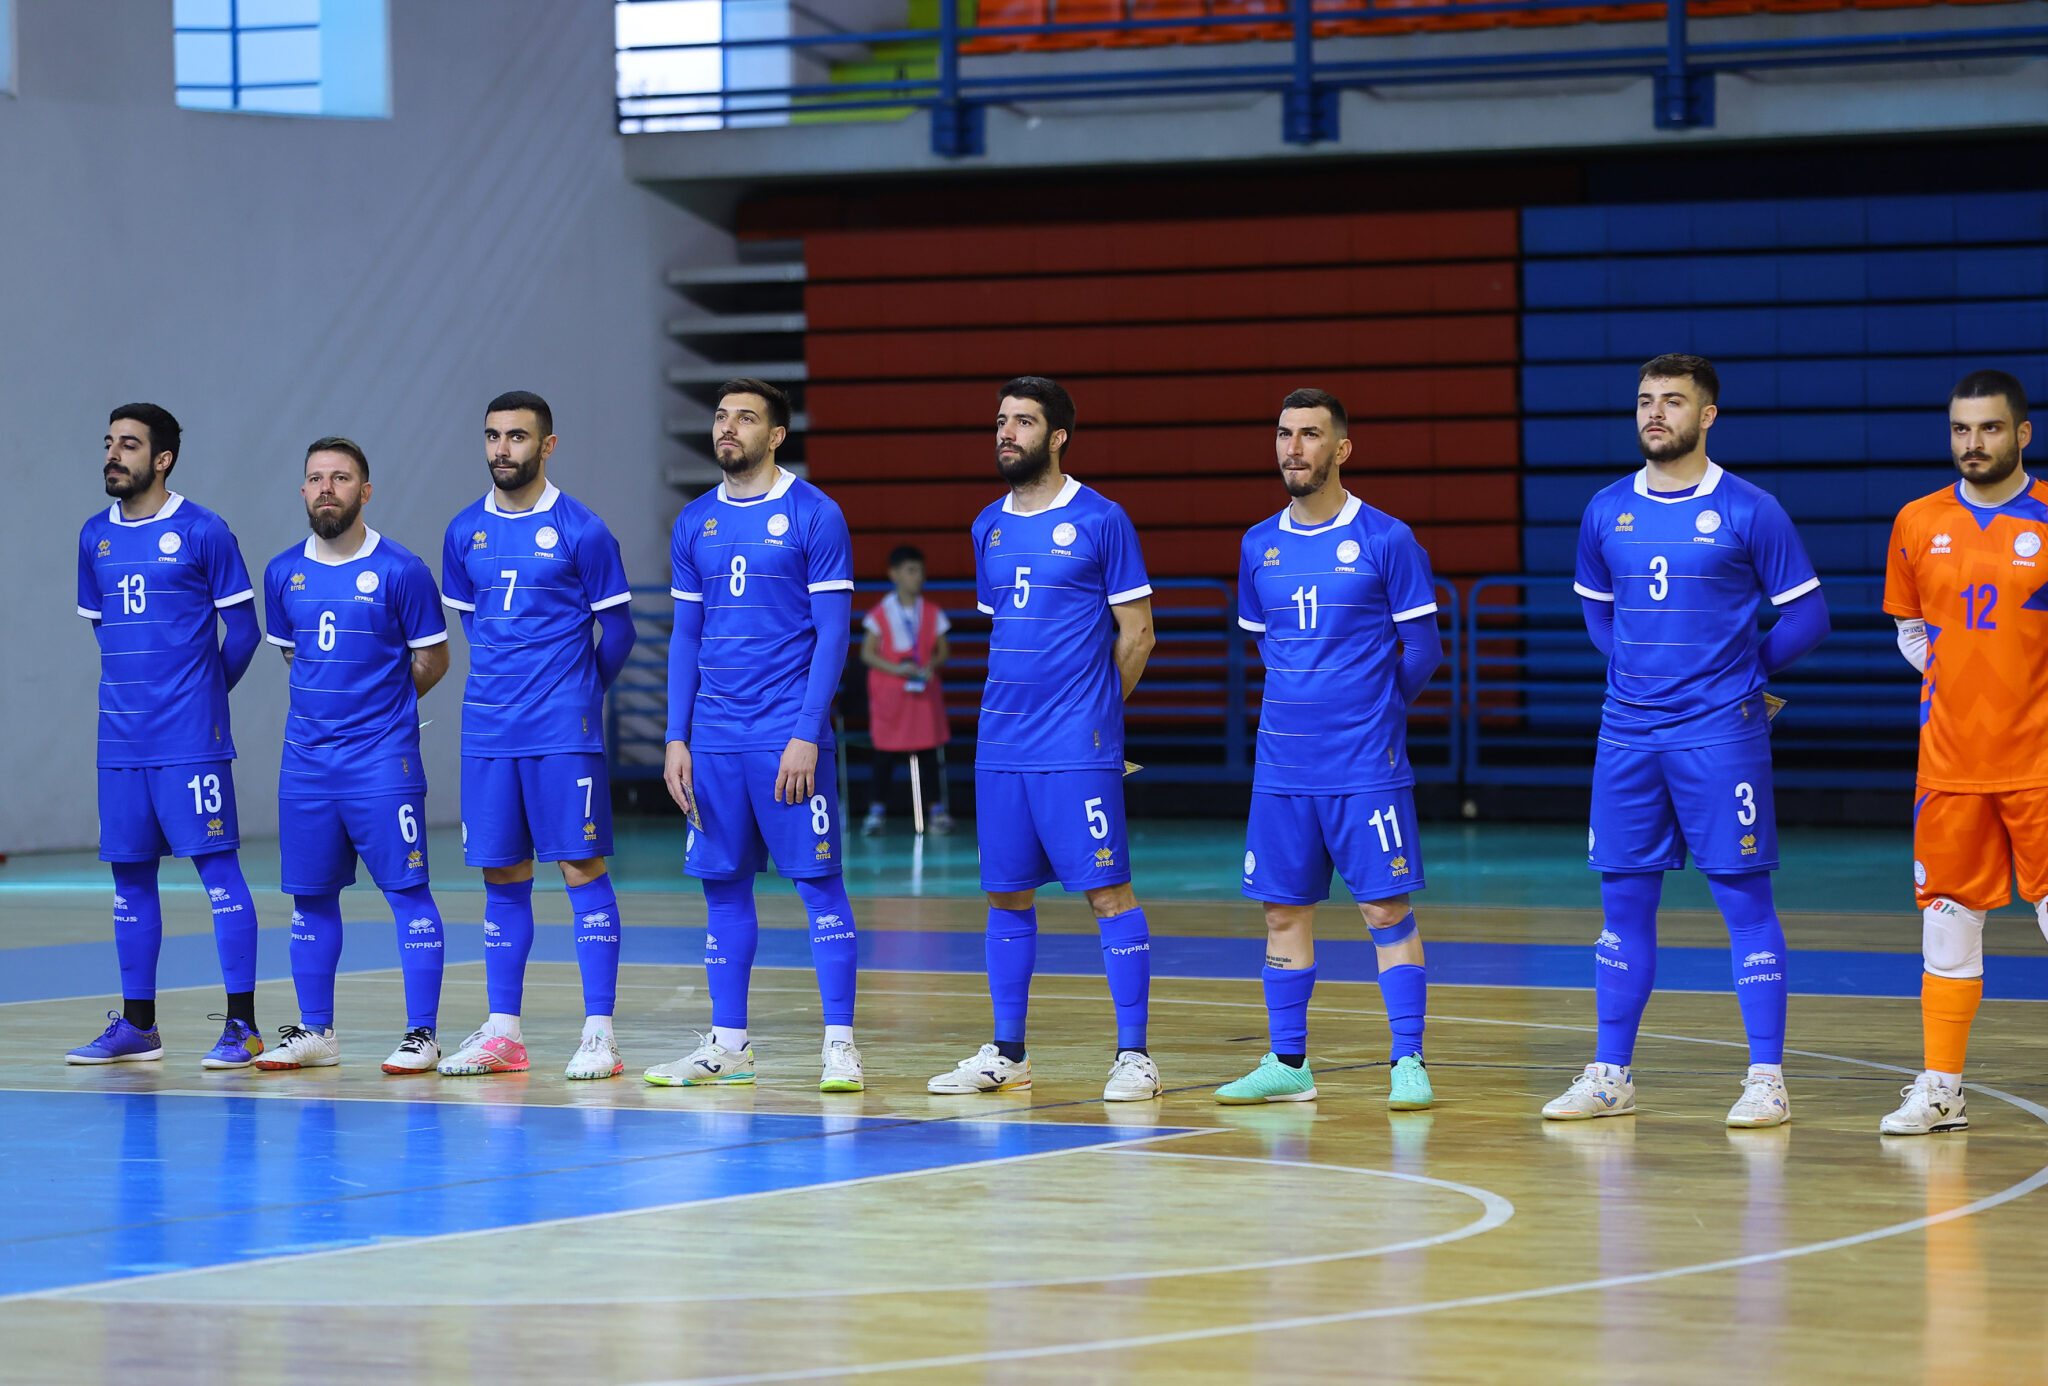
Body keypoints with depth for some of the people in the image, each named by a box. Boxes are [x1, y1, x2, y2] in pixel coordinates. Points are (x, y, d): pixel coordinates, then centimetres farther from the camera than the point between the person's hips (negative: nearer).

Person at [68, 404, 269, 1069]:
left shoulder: (202, 532, -6)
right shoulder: (95, 536, 11)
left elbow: (242, 629, -1)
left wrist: (203, 693, 7)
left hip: (191, 740, -6)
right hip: (121, 738, 6)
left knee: (217, 866, -6)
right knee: (130, 875, 9)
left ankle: (242, 1025, -5)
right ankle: (136, 1025, 17)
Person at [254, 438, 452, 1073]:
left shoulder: (399, 571, -6)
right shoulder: (283, 573, 8)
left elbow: (433, 661, 1)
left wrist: (379, 708, 9)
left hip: (382, 760, -5)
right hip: (305, 759, 5)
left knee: (406, 890, -5)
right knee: (310, 895, 9)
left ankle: (421, 1033, -1)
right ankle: (315, 1032, 18)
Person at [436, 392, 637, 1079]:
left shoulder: (582, 531, -5)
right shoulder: (465, 532, 9)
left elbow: (617, 631, 2)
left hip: (564, 734, -5)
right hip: (489, 732, 5)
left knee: (583, 869, -5)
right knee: (502, 878, 8)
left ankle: (599, 1031, -4)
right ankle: (502, 1031, 13)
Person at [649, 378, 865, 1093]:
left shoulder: (814, 515, -4)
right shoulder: (695, 522, 11)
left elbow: (833, 632, -7)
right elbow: (685, 637, 14)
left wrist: (807, 734, -14)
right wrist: (677, 738, 6)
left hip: (789, 734, -5)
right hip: (714, 738, 5)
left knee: (818, 881, -4)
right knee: (723, 886, 7)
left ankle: (840, 1045, -2)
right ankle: (728, 1046, 14)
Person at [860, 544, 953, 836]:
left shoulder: (932, 613, 5)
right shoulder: (881, 613, -2)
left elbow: (942, 652, 10)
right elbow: (867, 653, -2)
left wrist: (932, 665, -12)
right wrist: (895, 668, -16)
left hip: (924, 691, 2)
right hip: (889, 691, -2)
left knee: (928, 751, 2)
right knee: (885, 752, 1)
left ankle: (937, 810, 6)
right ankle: (877, 810, 9)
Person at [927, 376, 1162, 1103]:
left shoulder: (1101, 521, -5)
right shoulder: (989, 526, 13)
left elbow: (1136, 634, -2)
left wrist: (1092, 712, 3)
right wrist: (1013, 705, 15)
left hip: (1077, 750, -6)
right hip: (1000, 744, 6)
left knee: (1108, 891, -6)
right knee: (1006, 896, 9)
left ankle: (1133, 1055, -2)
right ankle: (1006, 1054, 17)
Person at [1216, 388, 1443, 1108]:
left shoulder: (1386, 540, -5)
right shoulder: (1259, 546, 9)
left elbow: (1422, 651, -1)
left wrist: (1371, 712, 5)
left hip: (1366, 768, -5)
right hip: (1282, 769, 5)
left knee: (1387, 911, -4)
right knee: (1284, 910, 7)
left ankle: (1408, 1063, -1)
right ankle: (1287, 1063, 15)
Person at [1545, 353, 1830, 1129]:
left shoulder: (1748, 512, -5)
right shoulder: (1606, 512, 7)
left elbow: (1807, 616, -1)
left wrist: (1742, 672, 1)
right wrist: (1633, 667, 10)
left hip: (1720, 735, -4)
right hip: (1628, 733, 4)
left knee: (1744, 897, -3)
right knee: (1624, 901, 8)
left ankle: (1766, 1079, 1)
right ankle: (1611, 1076, 15)